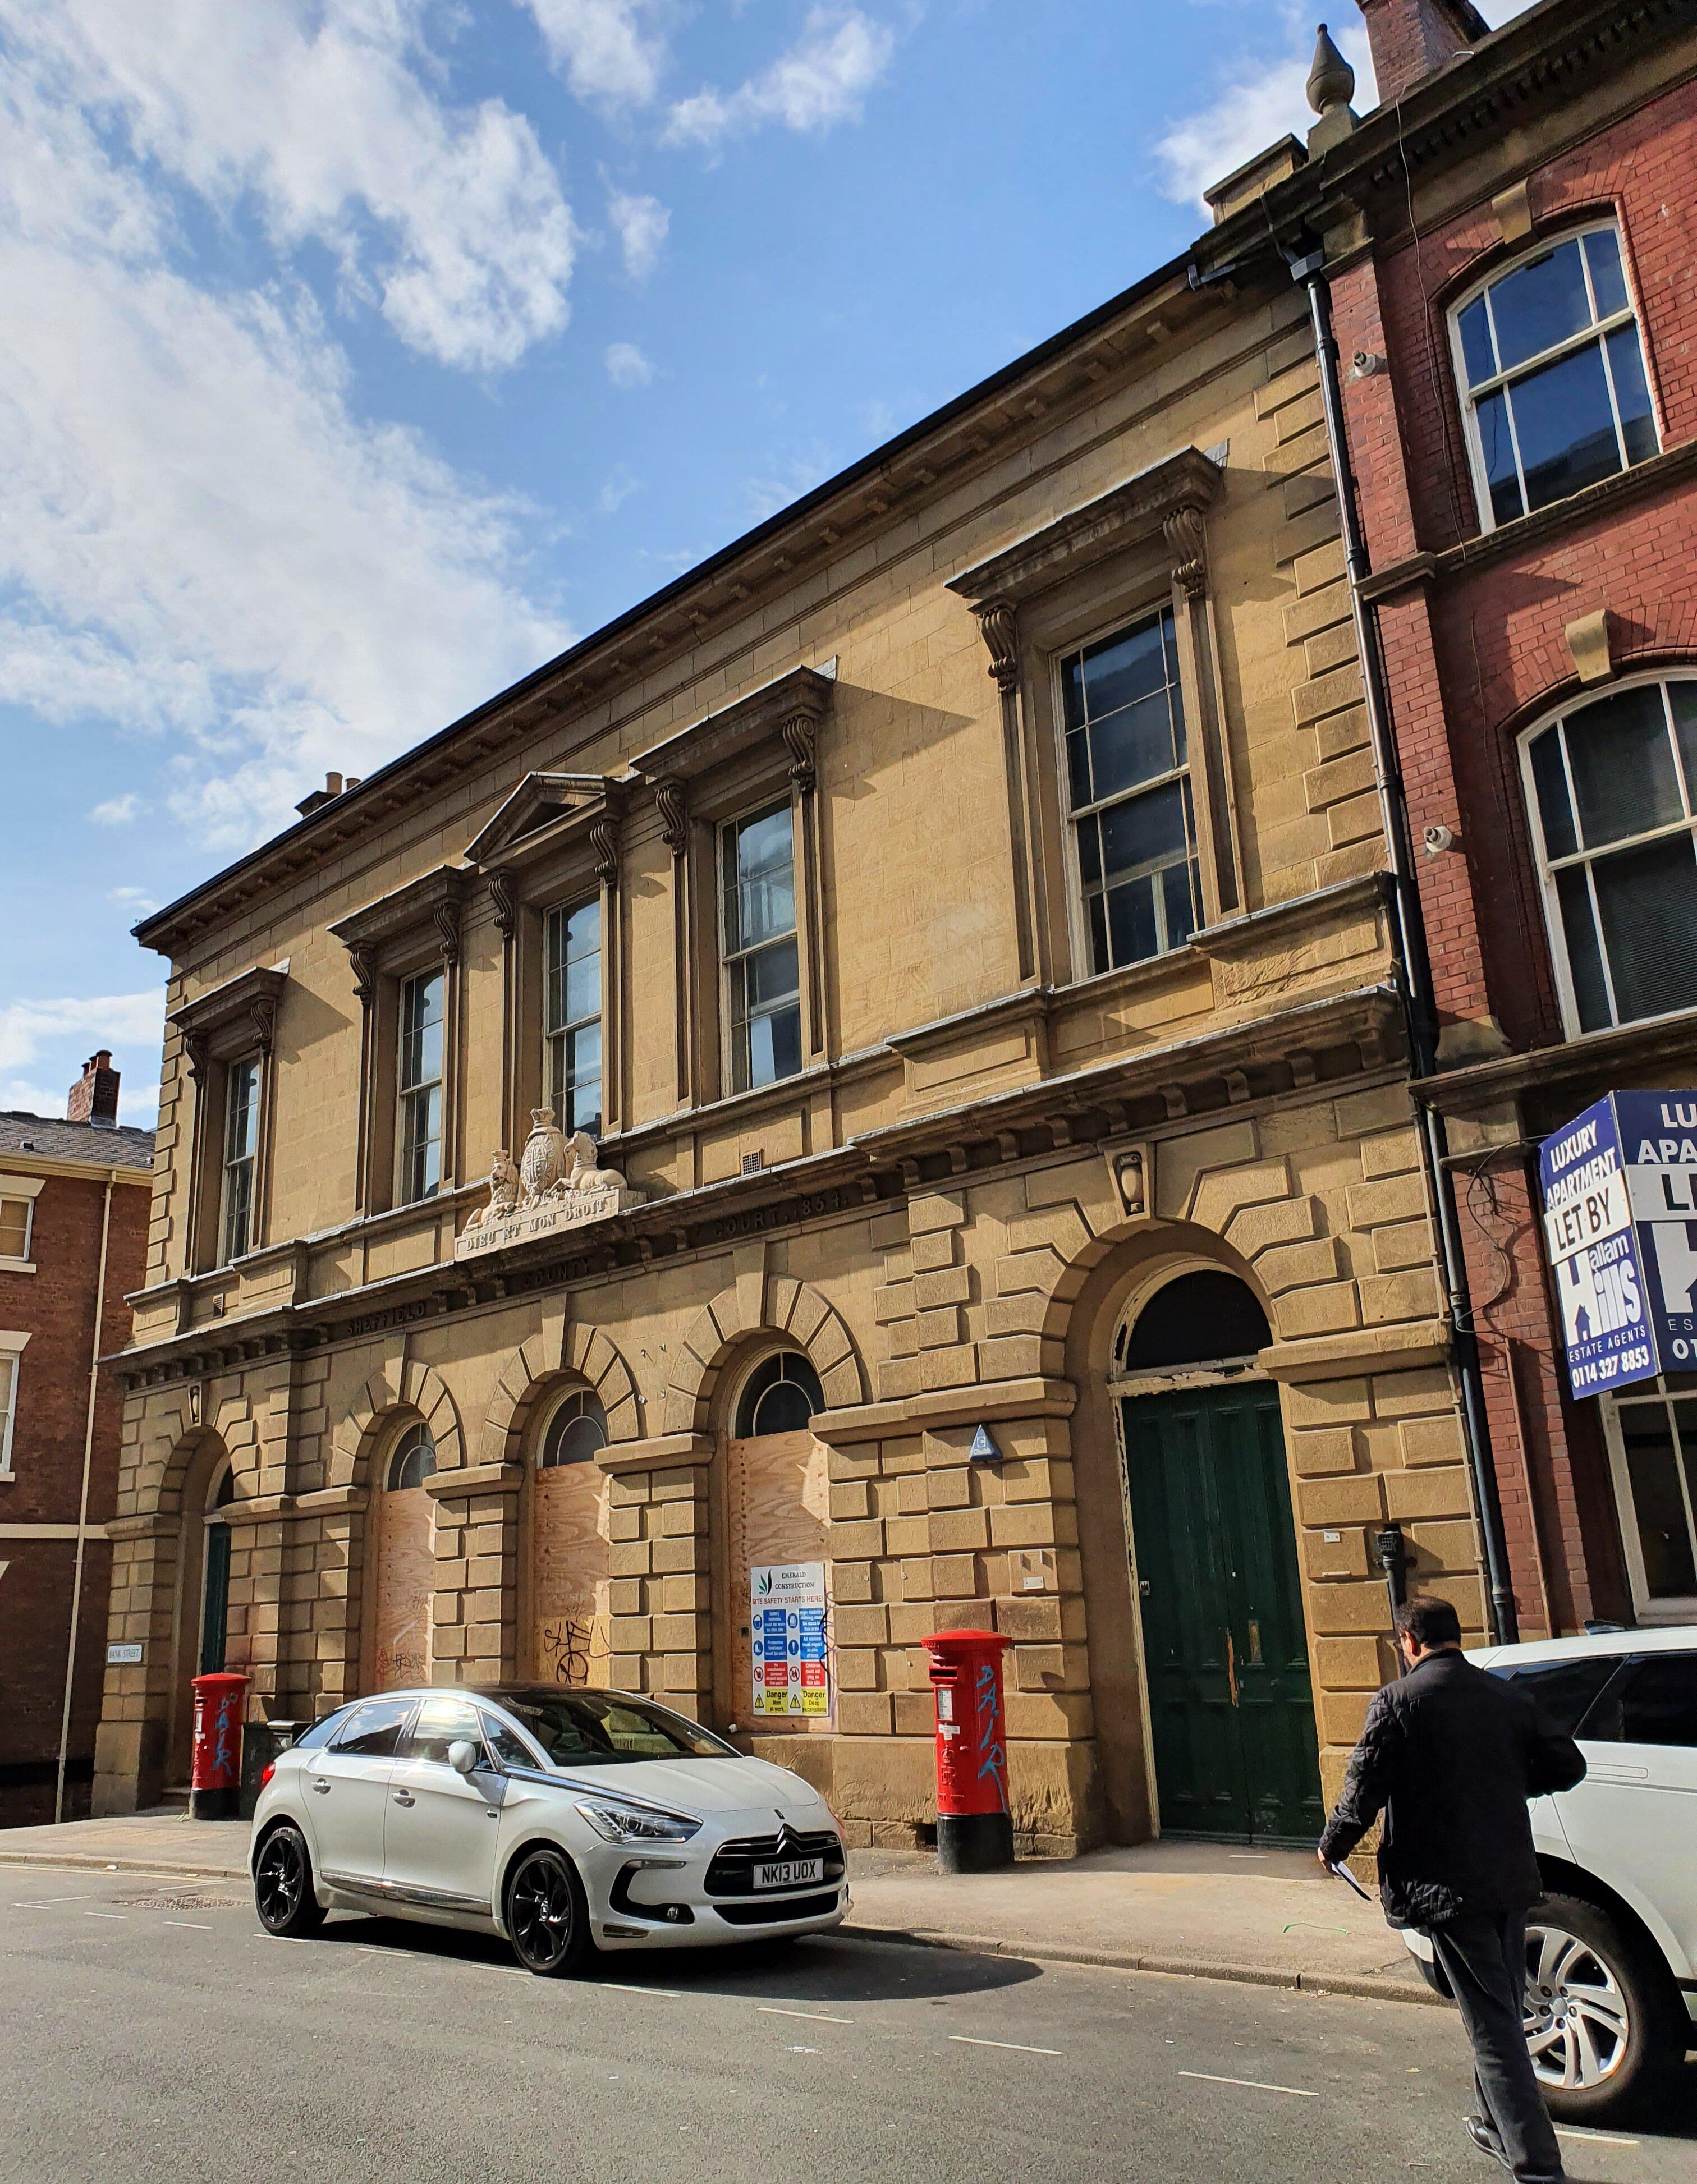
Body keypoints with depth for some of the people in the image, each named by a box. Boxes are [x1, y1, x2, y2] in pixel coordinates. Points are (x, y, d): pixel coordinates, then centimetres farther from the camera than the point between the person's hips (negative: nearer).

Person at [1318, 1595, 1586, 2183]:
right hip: (1511, 1880, 6)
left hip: (1445, 1886, -6)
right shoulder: (1507, 1696, 4)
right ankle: (1500, 2126, 38)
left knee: (1493, 2025, -1)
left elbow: (1365, 1788, -13)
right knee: (1504, 2010, 22)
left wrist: (1333, 1846, 4)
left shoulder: (1399, 1700, -12)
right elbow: (1568, 1766, 11)